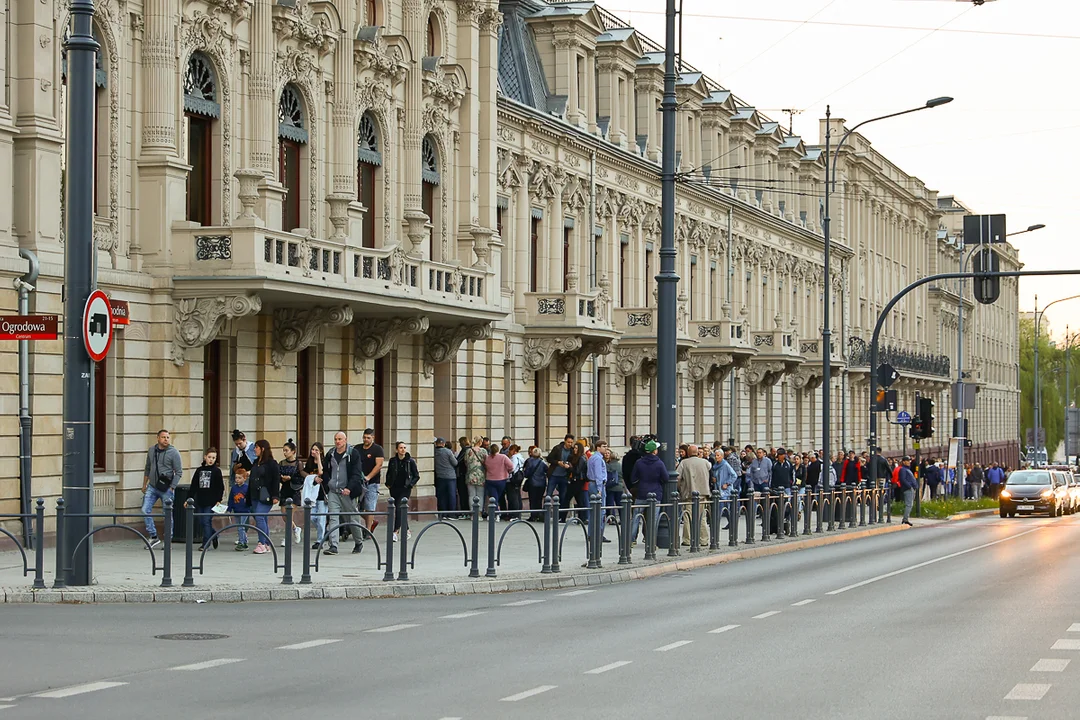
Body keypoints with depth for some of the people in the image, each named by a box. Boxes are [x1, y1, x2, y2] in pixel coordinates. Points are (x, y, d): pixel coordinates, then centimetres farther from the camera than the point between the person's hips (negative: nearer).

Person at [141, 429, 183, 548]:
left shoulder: (174, 453, -7)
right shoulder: (151, 450, 7)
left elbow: (179, 472, -7)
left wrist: (172, 488, -12)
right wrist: (144, 484, 19)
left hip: (166, 489, -4)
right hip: (152, 487, 4)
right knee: (145, 510, -6)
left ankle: (168, 541, 11)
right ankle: (153, 537, 3)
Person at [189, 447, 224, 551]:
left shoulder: (216, 471, 0)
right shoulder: (199, 470, 11)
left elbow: (221, 487, -2)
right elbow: (193, 486, 12)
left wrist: (218, 500, -10)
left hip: (211, 502, -4)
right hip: (200, 501, 4)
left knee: (207, 521, -7)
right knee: (201, 522, 6)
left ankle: (205, 544, 0)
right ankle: (214, 535, 28)